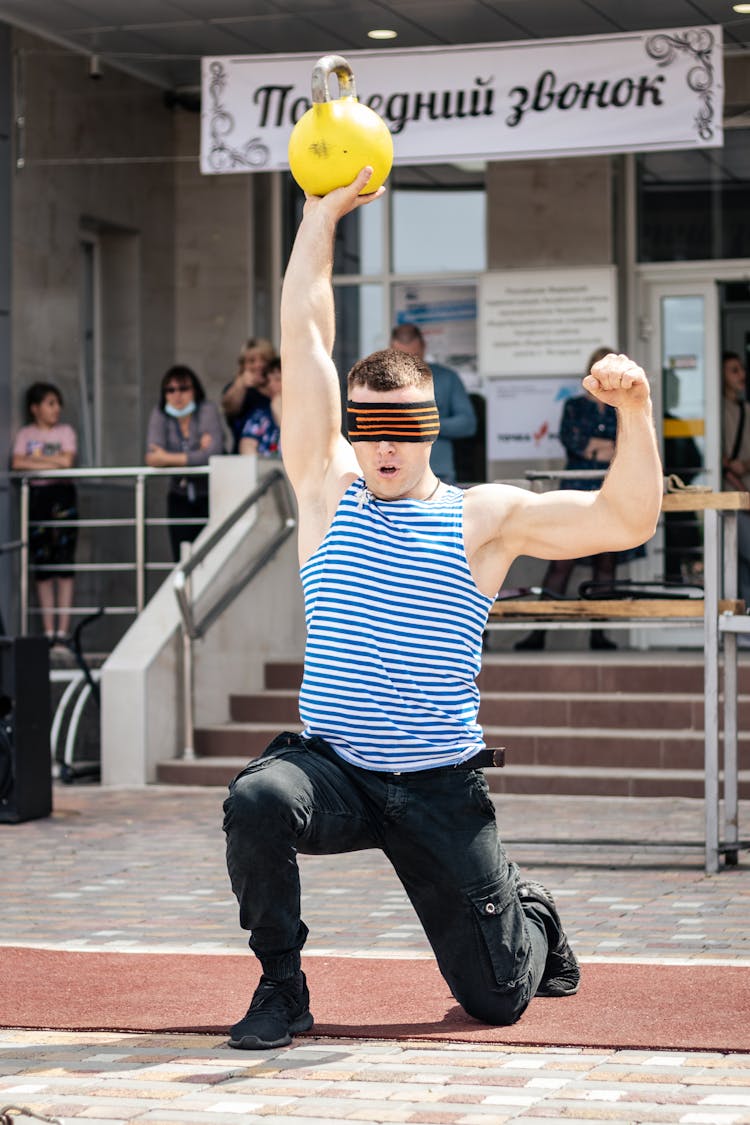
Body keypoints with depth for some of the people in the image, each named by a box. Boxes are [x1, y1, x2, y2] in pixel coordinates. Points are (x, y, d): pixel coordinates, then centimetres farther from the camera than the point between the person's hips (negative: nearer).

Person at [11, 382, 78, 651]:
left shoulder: (65, 431, 7)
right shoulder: (25, 434, 9)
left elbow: (67, 461, -8)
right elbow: (17, 463, -7)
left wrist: (35, 459, -5)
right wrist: (51, 463, -9)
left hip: (62, 496, -1)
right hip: (35, 496, 1)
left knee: (64, 566, -7)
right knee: (41, 567, 1)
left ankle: (62, 634, -7)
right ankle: (48, 632, 5)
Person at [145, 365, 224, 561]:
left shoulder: (207, 411, -11)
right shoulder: (160, 415, -2)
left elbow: (213, 453, -23)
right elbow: (152, 458, -14)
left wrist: (169, 458, -20)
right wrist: (194, 457, -22)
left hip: (211, 495, -3)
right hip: (180, 497, 3)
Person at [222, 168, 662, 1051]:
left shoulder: (483, 517, 1)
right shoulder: (328, 491, 4)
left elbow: (628, 521, -7)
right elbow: (303, 338, 1)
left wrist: (635, 412, -22)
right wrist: (323, 213, 1)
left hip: (440, 787, 0)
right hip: (330, 768, 0)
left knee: (497, 997, 3)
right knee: (257, 800, -35)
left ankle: (532, 919, 42)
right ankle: (281, 987, -11)